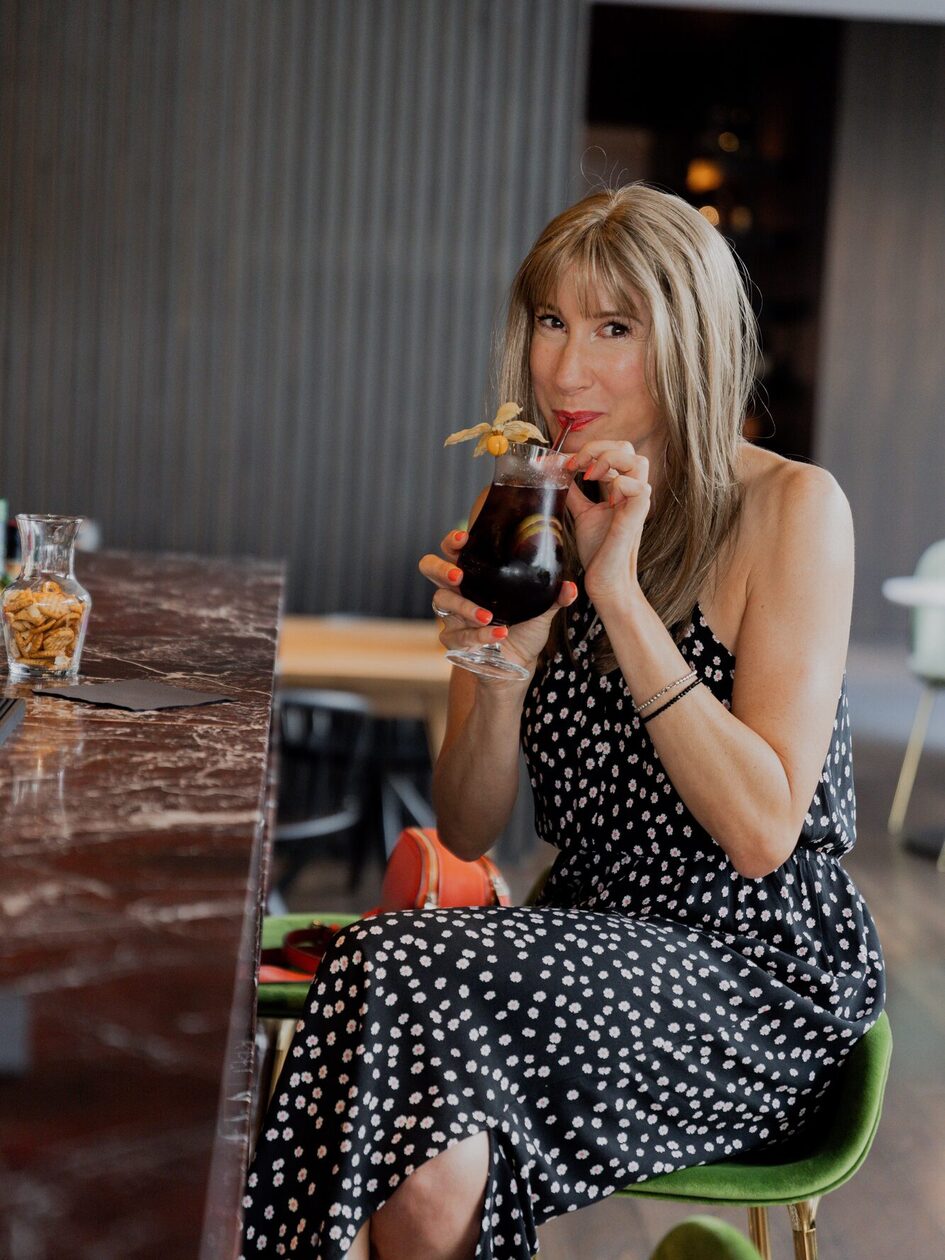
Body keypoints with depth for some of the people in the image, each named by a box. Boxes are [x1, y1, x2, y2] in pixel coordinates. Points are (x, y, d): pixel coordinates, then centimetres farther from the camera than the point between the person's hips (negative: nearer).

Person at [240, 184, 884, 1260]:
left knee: (402, 971, -26)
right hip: (597, 942, 4)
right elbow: (468, 831, 3)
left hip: (761, 974, -3)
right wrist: (498, 667, -17)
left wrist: (621, 592, -22)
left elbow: (761, 831, -19)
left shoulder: (790, 508, -11)